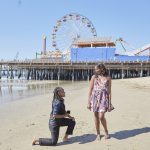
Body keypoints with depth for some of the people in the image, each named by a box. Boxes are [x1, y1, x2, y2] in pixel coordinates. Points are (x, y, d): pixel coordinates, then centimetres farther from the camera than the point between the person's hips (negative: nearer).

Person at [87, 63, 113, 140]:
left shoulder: (108, 78, 2)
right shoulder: (94, 77, 4)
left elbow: (109, 91, 3)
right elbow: (90, 90, 5)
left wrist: (110, 104, -1)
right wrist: (88, 102, 1)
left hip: (103, 98, -2)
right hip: (94, 98, 2)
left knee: (101, 117, -13)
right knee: (96, 117, 7)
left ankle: (106, 131, 15)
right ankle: (98, 134, 25)